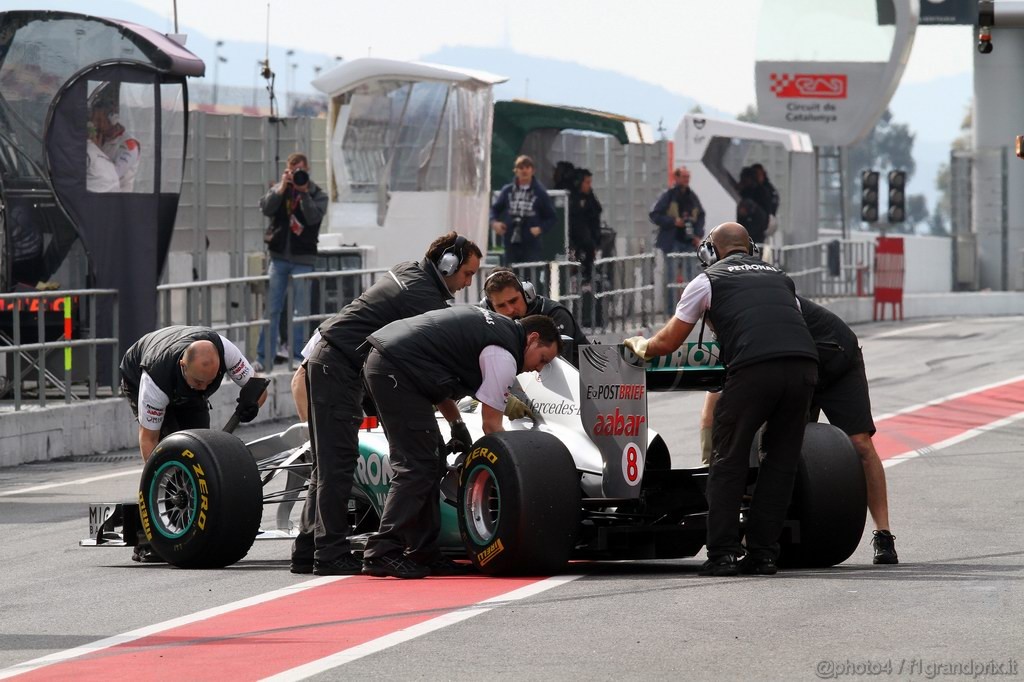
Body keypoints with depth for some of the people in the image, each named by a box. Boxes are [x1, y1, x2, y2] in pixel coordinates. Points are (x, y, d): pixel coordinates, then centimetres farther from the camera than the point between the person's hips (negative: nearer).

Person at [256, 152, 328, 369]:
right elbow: (266, 208, -7)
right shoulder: (279, 190, 9)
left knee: (301, 310, 1)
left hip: (303, 259, -2)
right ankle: (265, 357, 5)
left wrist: (304, 192, -18)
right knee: (271, 308, 2)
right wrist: (282, 187, -14)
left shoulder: (317, 195, 2)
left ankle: (298, 355, 7)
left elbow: (313, 217, -14)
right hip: (279, 256, 2)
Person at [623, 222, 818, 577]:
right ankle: (762, 553, 13)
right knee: (780, 460, 14)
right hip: (804, 364, 4)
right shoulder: (778, 277, 31)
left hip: (753, 368, -4)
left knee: (728, 461, 7)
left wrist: (640, 347, 49)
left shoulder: (707, 280, 20)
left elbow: (667, 343, 27)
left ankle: (723, 554, 2)